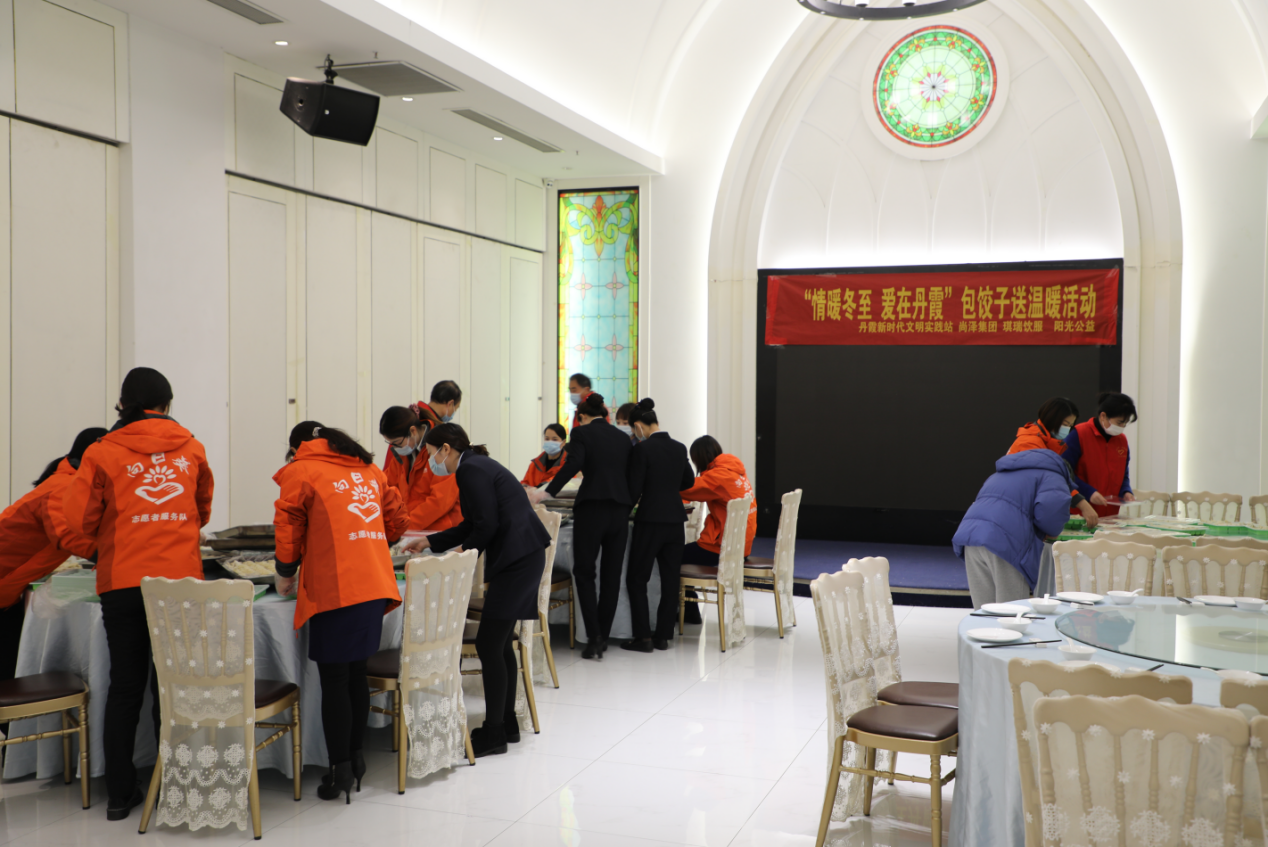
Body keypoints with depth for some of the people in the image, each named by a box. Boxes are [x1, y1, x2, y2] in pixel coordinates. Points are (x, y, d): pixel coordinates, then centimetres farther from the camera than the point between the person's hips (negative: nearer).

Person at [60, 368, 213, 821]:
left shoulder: (103, 452, -1)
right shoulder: (191, 449, 7)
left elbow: (80, 518, -1)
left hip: (123, 583, -1)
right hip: (182, 579, 1)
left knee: (125, 685, 8)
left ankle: (119, 793, 14)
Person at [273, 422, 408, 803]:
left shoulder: (299, 472, 3)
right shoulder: (368, 469, 19)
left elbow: (289, 527, 1)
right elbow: (396, 517, 20)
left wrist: (285, 575, 15)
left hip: (334, 589, -6)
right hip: (376, 584, 6)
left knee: (334, 680, 0)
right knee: (355, 672, 16)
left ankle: (341, 771, 3)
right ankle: (355, 758, 23)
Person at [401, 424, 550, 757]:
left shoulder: (471, 470, -12)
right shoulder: (475, 465, 19)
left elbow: (487, 524, -17)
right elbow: (471, 525, 25)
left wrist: (464, 555, -1)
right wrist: (430, 542, 25)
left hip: (517, 558, -10)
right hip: (522, 556, 10)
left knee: (488, 644, -6)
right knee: (499, 643, 15)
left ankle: (493, 733, 2)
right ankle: (507, 723, 25)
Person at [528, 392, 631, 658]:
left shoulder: (581, 432, 1)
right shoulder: (623, 437, 15)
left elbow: (573, 464, -15)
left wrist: (547, 492, -14)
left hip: (592, 508, -5)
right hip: (620, 510, 5)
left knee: (584, 572, 5)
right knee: (611, 574, 11)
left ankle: (593, 638, -3)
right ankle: (603, 637, 17)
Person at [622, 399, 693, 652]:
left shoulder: (642, 449, -13)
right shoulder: (680, 448, 6)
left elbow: (634, 489, -11)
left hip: (650, 520, -6)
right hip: (676, 519, 6)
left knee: (637, 578, 5)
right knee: (670, 578, 11)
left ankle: (643, 637, 3)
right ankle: (663, 635, 15)